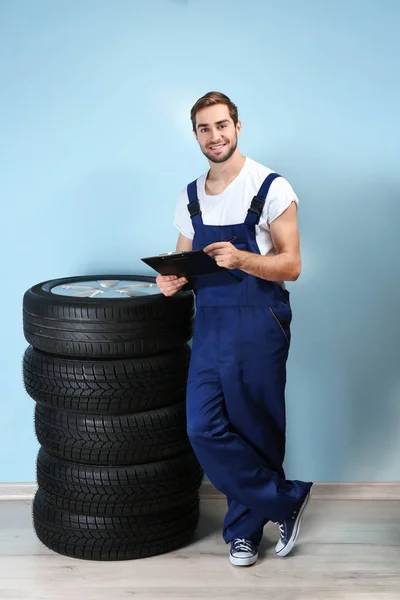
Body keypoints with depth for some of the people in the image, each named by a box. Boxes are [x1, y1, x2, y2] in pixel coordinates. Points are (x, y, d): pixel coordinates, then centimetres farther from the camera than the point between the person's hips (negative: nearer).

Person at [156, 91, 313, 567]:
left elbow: (291, 266, -9)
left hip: (258, 327, -5)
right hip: (209, 326, 5)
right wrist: (172, 279, -4)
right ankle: (286, 500, 11)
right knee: (204, 429, -4)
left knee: (254, 433, 2)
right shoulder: (190, 198, 11)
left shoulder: (271, 189, -5)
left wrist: (240, 259, -26)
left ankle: (244, 527, 22)